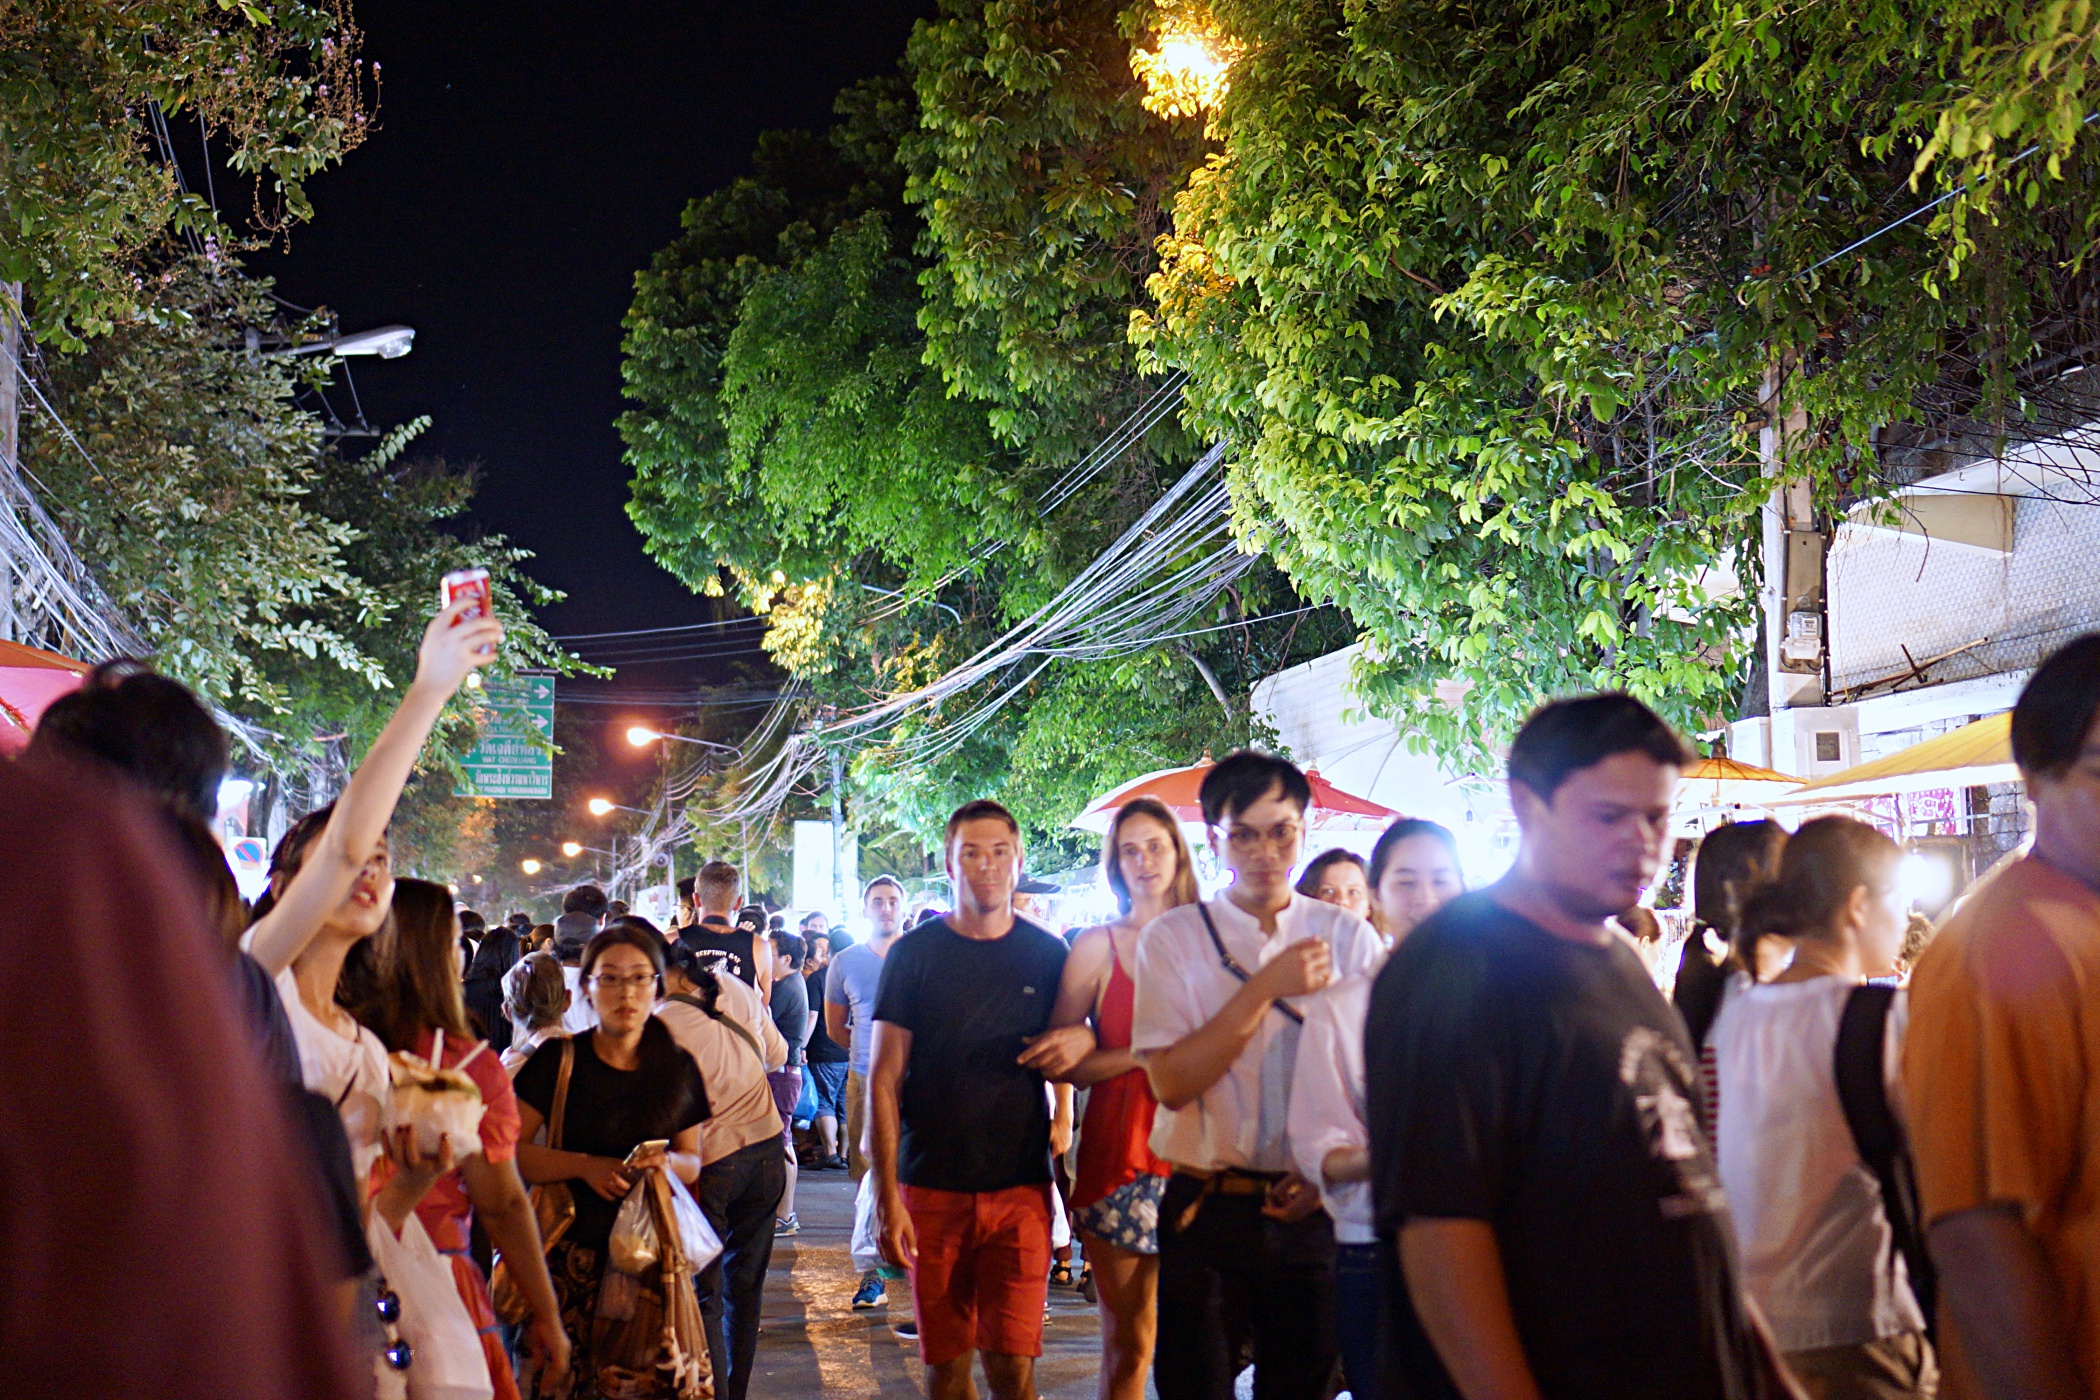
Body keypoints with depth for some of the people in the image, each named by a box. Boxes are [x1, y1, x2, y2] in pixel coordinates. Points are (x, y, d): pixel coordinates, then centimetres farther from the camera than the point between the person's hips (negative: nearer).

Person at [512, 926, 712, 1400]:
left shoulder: (678, 1068, 8)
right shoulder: (558, 1060, 0)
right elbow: (509, 1151, -3)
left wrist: (667, 1162, -5)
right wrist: (584, 1165, -14)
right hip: (571, 1252, -2)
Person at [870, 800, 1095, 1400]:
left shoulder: (1047, 955, 7)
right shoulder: (915, 954, 2)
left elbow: (1071, 1070, 16)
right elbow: (884, 1079, 0)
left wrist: (1082, 1042, -9)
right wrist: (886, 1196, -8)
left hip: (1021, 1188, 0)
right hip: (932, 1188, 0)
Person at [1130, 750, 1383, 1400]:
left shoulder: (1349, 938, 4)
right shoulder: (1173, 938, -1)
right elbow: (1171, 1083, -11)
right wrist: (1267, 988, -17)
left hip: (1312, 1212, 2)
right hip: (1208, 1209, -1)